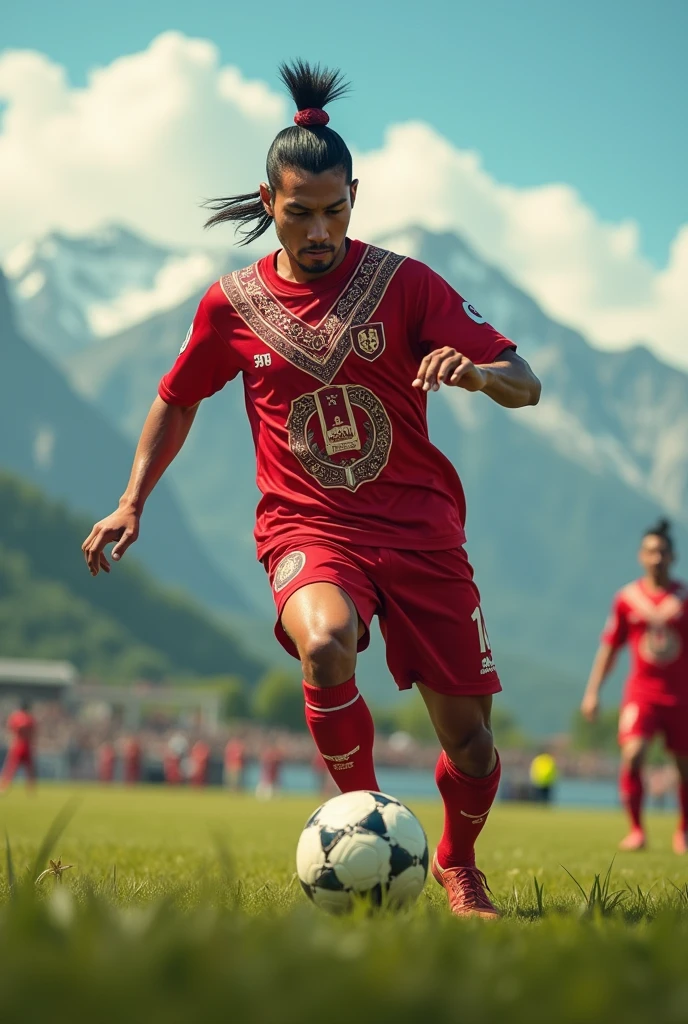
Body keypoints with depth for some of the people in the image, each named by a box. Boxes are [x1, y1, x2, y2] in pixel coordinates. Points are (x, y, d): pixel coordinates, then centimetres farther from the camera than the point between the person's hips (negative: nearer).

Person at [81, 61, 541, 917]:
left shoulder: (403, 285, -1)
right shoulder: (232, 303, 3)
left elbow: (525, 385, -4)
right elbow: (177, 400, 21)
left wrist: (475, 371, -26)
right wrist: (132, 503, 15)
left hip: (420, 528, 1)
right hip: (308, 529, -1)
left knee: (470, 746, 1)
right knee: (325, 643, -36)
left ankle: (457, 865, 34)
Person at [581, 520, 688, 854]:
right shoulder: (627, 599, 4)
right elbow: (609, 647, 11)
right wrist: (593, 691, 6)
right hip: (641, 690, 0)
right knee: (632, 755, -19)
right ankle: (636, 830, -9)